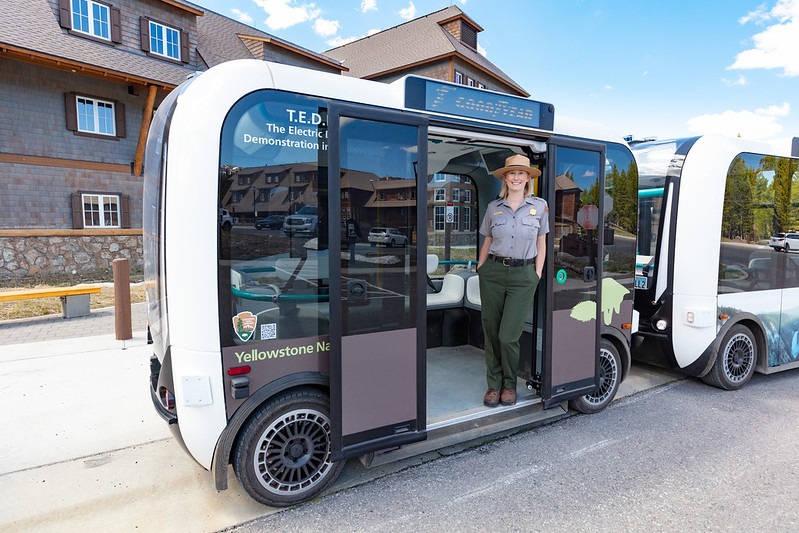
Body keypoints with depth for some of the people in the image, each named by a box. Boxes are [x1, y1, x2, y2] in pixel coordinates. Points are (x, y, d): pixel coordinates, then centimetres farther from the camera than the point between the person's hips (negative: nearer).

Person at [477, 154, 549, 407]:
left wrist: (537, 275, 3)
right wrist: (480, 269, 6)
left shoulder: (540, 206, 4)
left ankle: (509, 384, 19)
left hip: (523, 275, -2)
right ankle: (494, 384, 21)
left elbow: (541, 244, 9)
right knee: (491, 332, 5)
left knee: (508, 336, -5)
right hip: (493, 272, 2)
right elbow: (487, 243, 12)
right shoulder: (493, 207, 7)